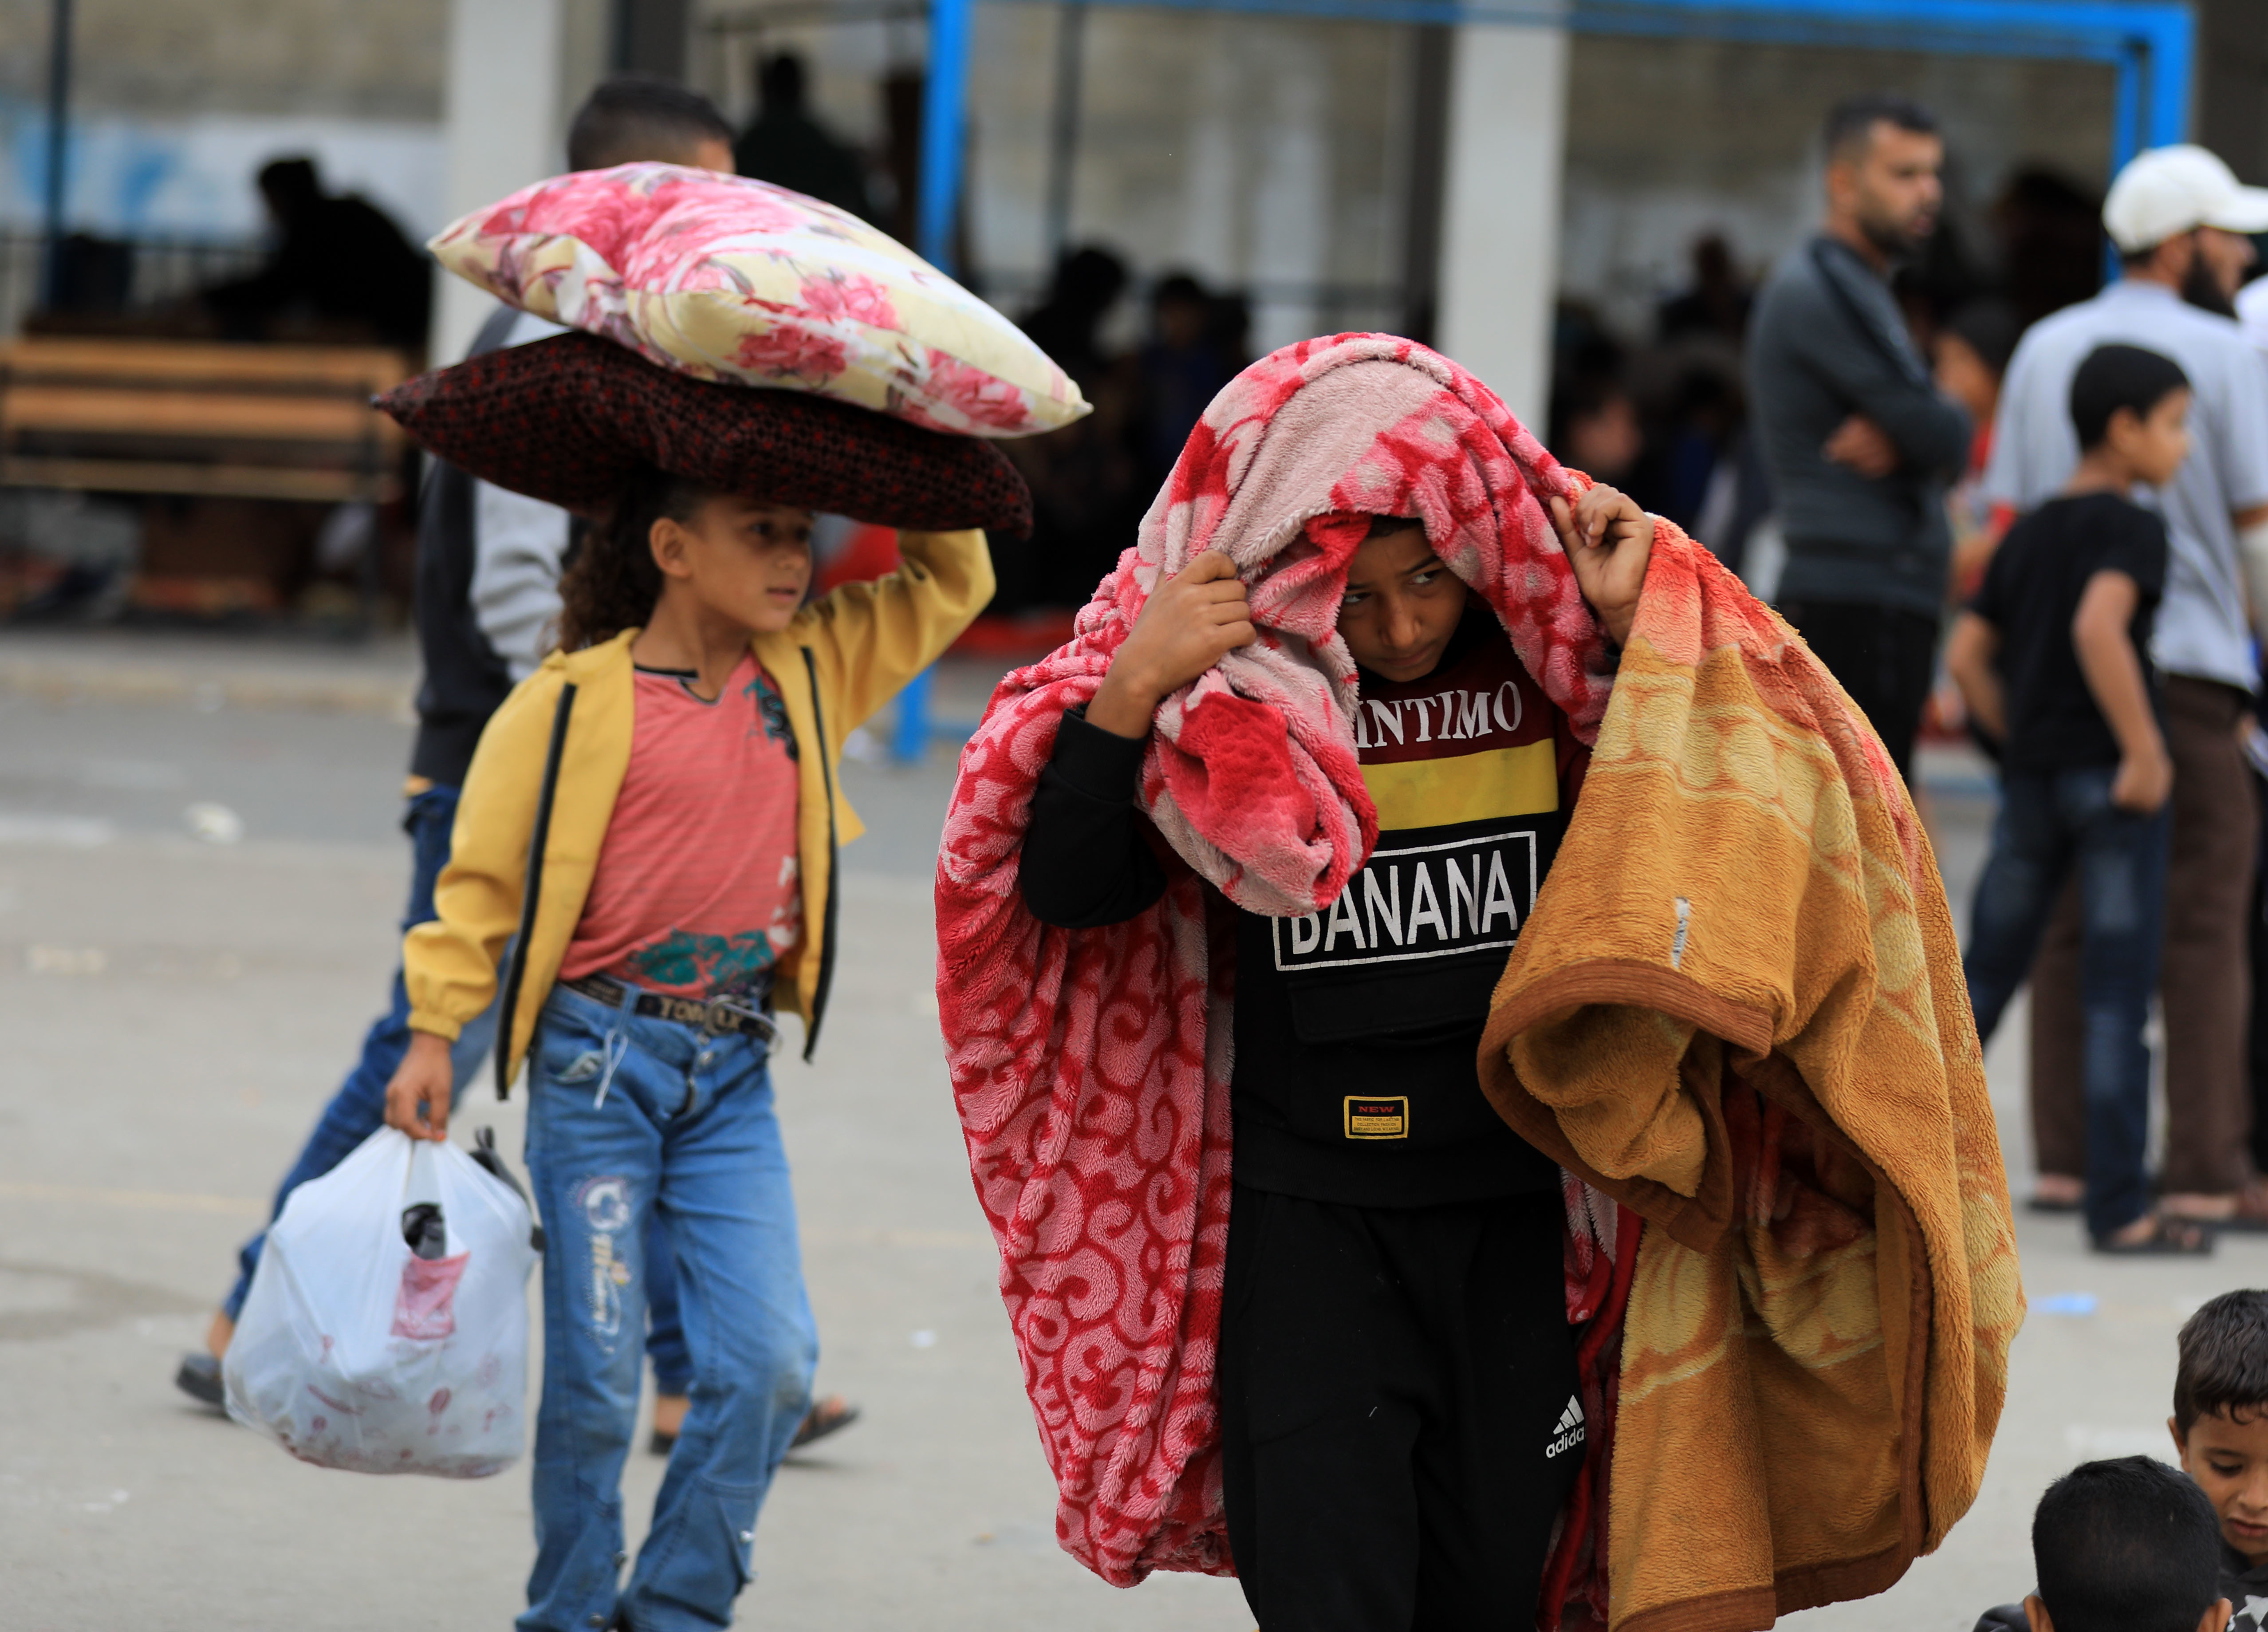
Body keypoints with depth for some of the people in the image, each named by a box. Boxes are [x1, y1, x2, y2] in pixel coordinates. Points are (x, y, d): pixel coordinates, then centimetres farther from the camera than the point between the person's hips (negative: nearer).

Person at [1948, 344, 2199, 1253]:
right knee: (2119, 997, -4)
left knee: (1984, 979, 14)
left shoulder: (2028, 534, 13)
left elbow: (1968, 655, 14)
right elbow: (2098, 627, -26)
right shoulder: (2130, 528, -9)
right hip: (2111, 783, -7)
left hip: (2030, 780, 7)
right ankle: (2119, 1208, -3)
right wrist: (2144, 750, -21)